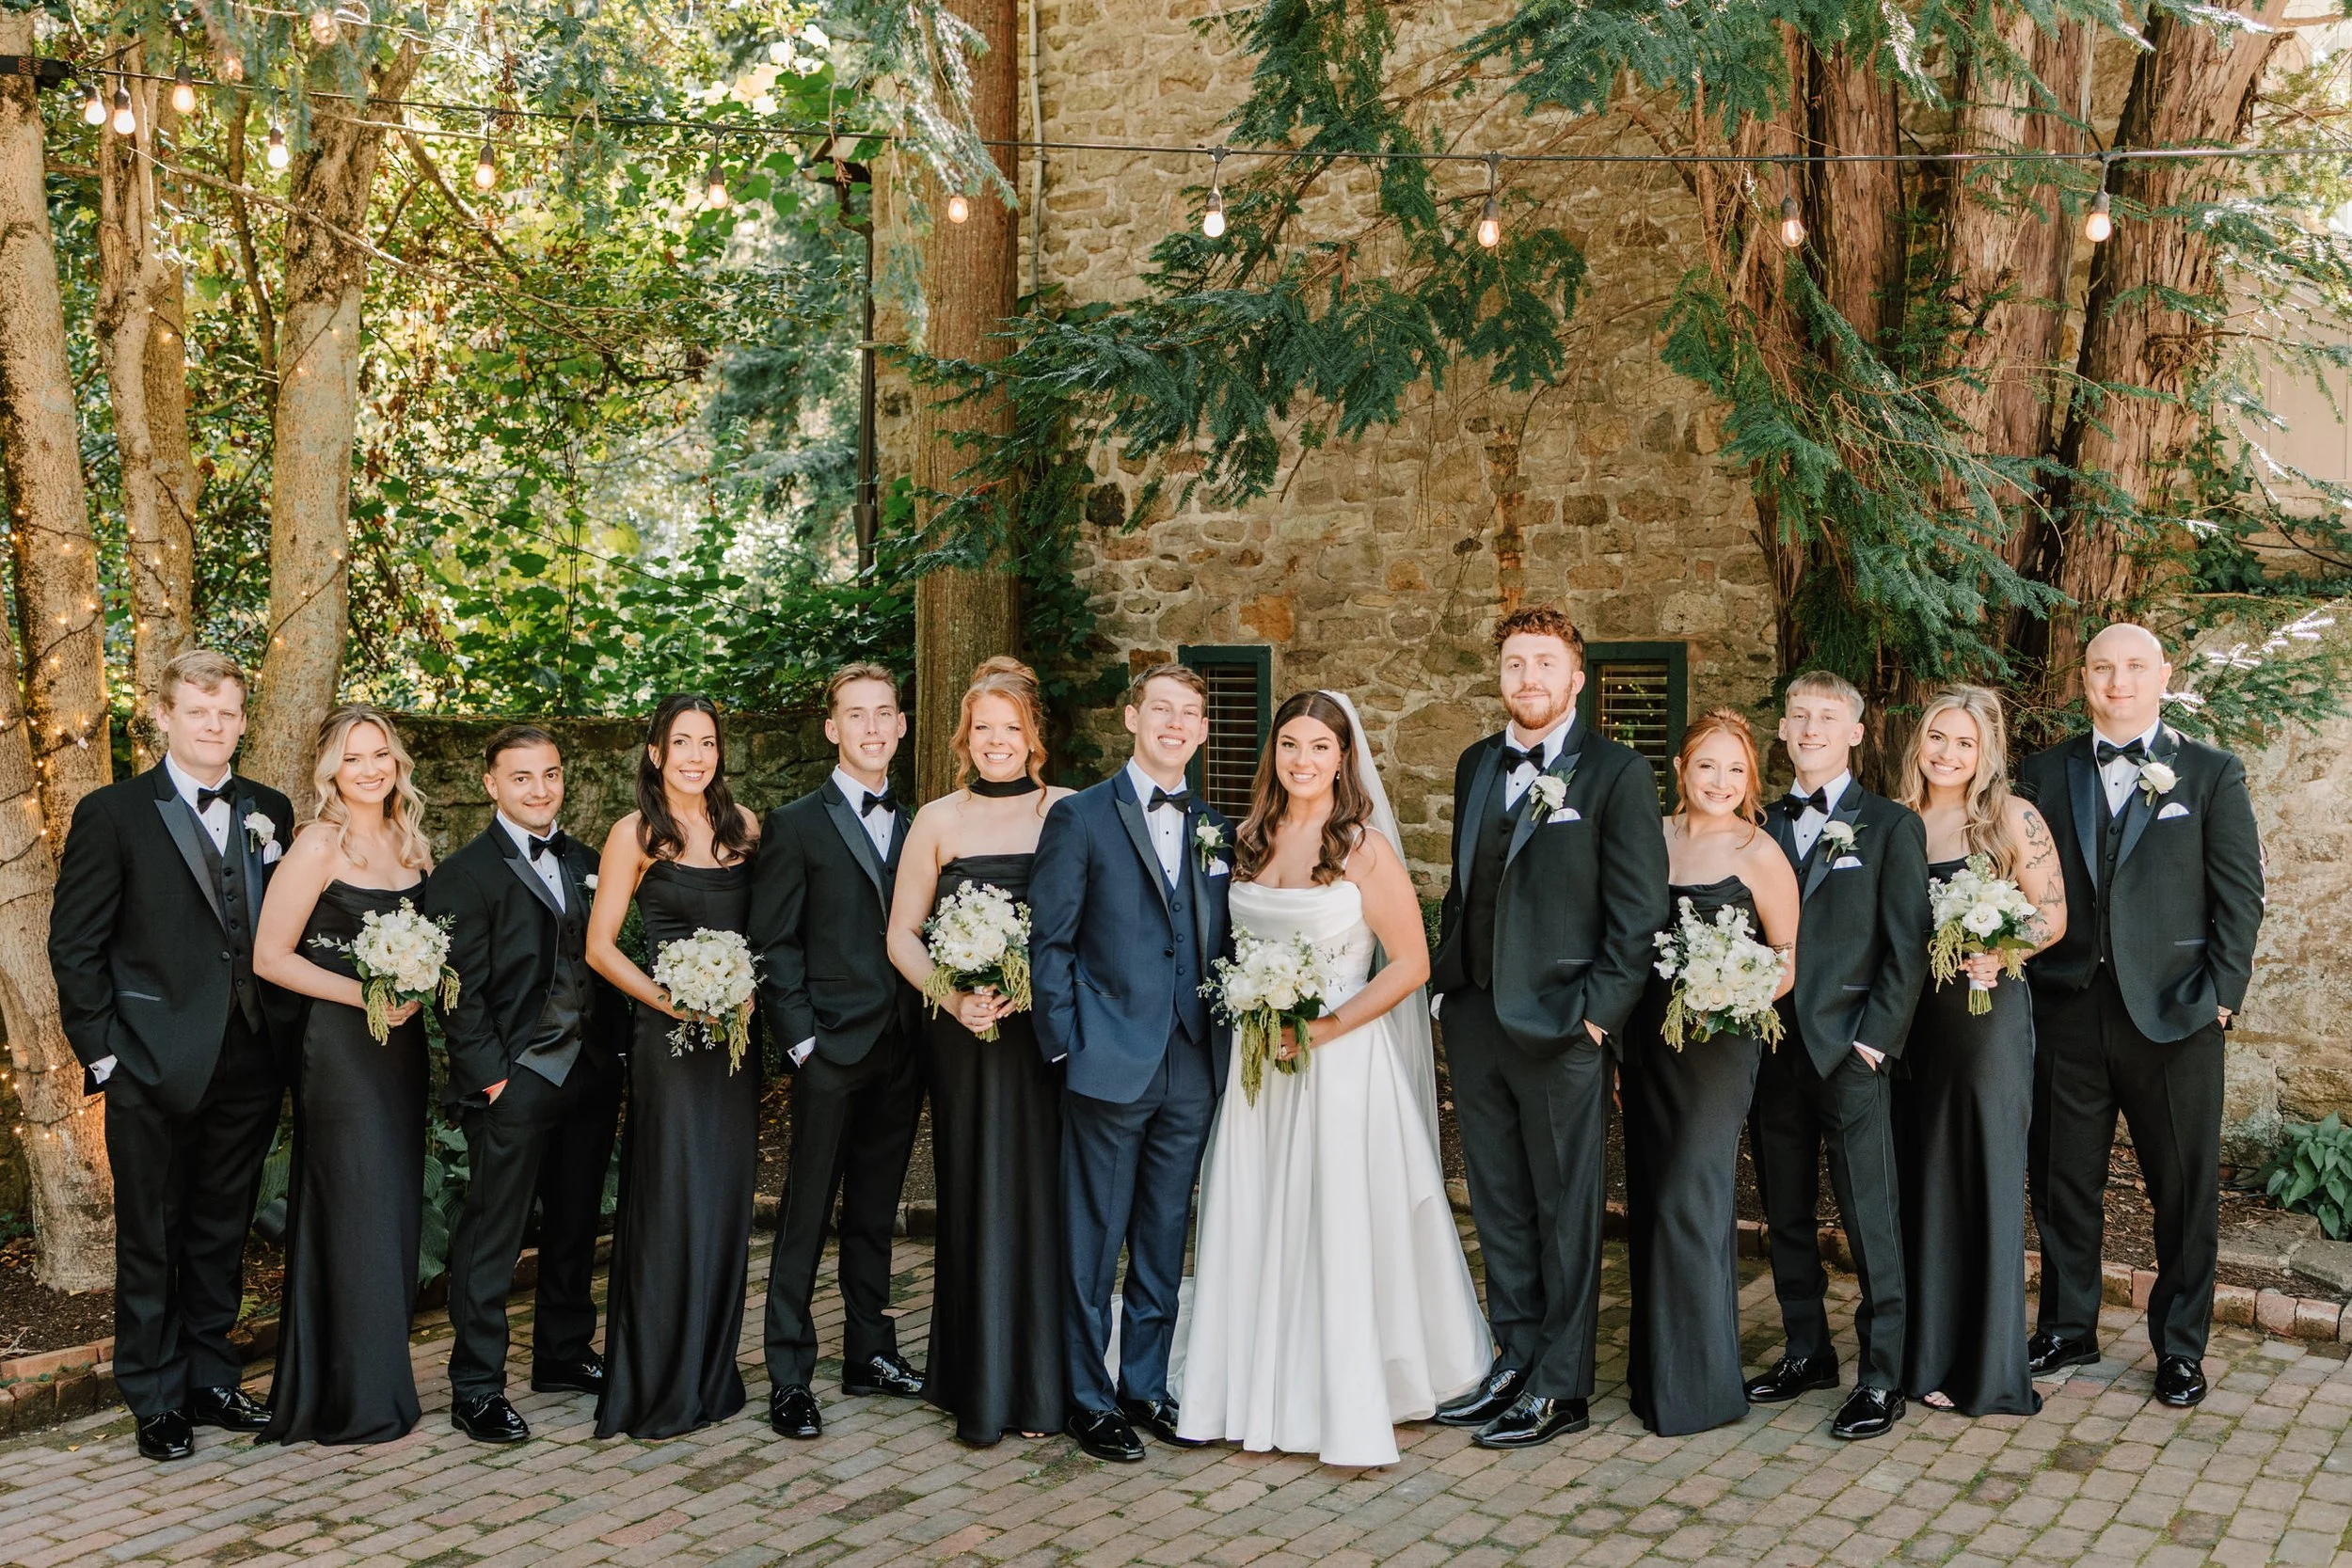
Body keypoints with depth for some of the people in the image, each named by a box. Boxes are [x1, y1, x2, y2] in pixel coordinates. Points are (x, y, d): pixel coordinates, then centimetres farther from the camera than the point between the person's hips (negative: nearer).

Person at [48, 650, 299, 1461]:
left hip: (250, 1066, 4)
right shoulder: (112, 814, -4)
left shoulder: (270, 813, 8)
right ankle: (156, 1400, 19)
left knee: (222, 1237, 15)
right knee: (150, 1242, 7)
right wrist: (101, 1051, -9)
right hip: (155, 1071, -4)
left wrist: (288, 1038, 4)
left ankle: (210, 1379, 28)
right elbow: (74, 945, -5)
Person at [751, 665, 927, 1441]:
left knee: (874, 1213, 14)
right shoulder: (796, 826, -2)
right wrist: (802, 1040, -12)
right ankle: (789, 1376, 5)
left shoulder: (916, 827, 12)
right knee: (806, 1217, -1)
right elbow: (772, 946, -5)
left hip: (901, 1054, 5)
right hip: (832, 1051, -5)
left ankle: (870, 1353, 24)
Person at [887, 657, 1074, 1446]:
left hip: (1049, 1031, 0)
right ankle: (978, 1387, 14)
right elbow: (903, 935, 5)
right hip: (964, 1038, 1)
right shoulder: (938, 821, 5)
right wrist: (953, 997, -11)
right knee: (973, 1197, 4)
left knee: (1042, 1195, 2)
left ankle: (1039, 1381, 14)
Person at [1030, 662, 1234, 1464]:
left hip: (1193, 1069, 5)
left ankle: (1147, 1385, 24)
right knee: (1094, 1241, 3)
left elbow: (1221, 946, 15)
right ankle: (1090, 1399, 14)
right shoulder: (1081, 817, -2)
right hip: (1111, 1065, -4)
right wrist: (1065, 1044, -9)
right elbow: (1049, 942, -4)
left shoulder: (1217, 831, 12)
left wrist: (1227, 1043, 6)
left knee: (1164, 1241, 13)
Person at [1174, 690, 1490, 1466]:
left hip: (1342, 1061, -5)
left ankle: (1352, 1412, 5)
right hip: (1259, 1064, 5)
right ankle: (1265, 1398, 18)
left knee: (1342, 1232, -4)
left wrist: (1326, 1027, -16)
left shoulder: (1366, 848, -7)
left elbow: (1411, 964, -8)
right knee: (1256, 1228, 7)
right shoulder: (1250, 842, 9)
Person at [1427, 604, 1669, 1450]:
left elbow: (1637, 909, -9)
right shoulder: (1476, 765, 13)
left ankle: (1560, 1388, 12)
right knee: (1499, 1210, 13)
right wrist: (1448, 979, 10)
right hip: (1474, 1019, 6)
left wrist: (1600, 1012, -13)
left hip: (1561, 1023, -6)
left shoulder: (1617, 772, -6)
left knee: (1566, 1214, 4)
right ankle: (1515, 1362, 25)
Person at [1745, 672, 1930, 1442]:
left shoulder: (1890, 825, 1)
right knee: (1786, 1217, 13)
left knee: (1872, 1223, -3)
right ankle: (1807, 1350, 25)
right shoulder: (1761, 825, 13)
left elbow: (1908, 946, -4)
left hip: (1849, 1052, -5)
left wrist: (1876, 1037, -10)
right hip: (1773, 1051, 5)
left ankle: (1881, 1378, 4)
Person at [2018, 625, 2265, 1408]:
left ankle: (2180, 1347, 20)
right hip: (2067, 1011, 2)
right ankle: (2067, 1329, 26)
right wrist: (2021, 980, -5)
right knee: (2063, 1181, 11)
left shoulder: (2213, 774, 3)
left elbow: (2240, 896, 0)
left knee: (2186, 1188, 6)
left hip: (2173, 1014, -2)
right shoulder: (2044, 774, 8)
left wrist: (2220, 994, -7)